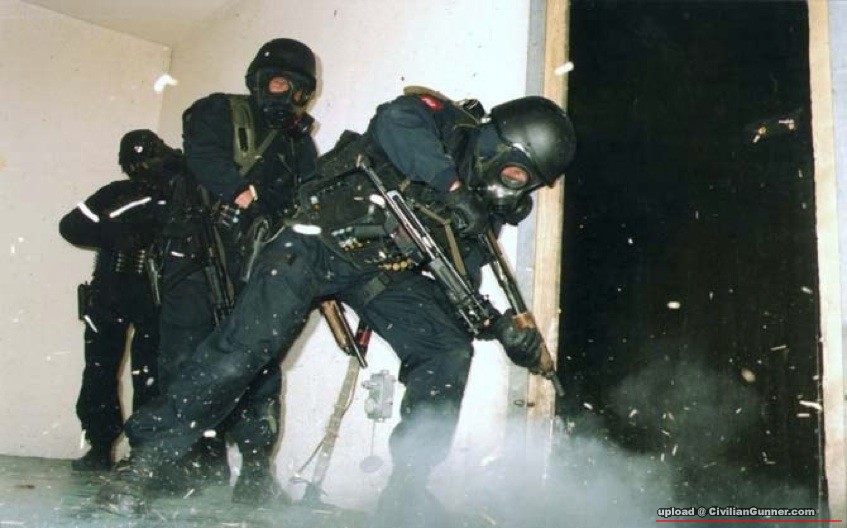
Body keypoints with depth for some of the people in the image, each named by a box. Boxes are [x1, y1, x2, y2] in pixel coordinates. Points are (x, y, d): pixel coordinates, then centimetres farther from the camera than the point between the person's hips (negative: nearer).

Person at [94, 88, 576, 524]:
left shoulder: (488, 206, 6)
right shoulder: (445, 121, -10)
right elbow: (395, 121, -34)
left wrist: (502, 326, -10)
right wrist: (451, 184, -39)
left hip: (382, 272, 6)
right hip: (315, 242, -6)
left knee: (450, 351, -11)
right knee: (244, 350, -17)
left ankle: (407, 489, -4)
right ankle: (147, 461, -4)